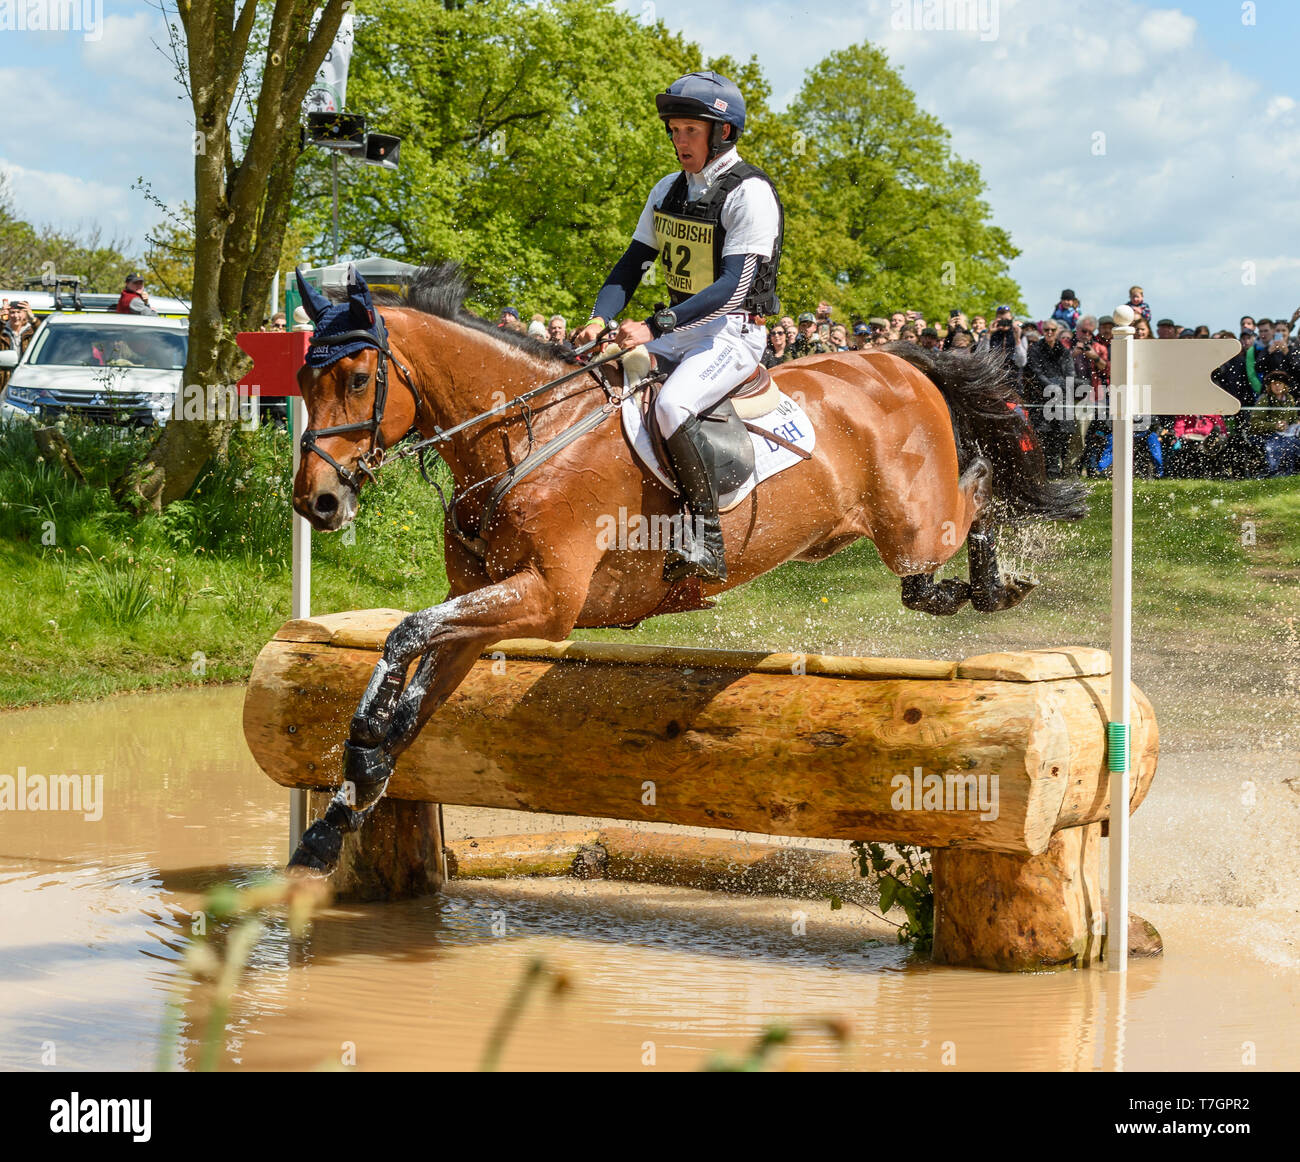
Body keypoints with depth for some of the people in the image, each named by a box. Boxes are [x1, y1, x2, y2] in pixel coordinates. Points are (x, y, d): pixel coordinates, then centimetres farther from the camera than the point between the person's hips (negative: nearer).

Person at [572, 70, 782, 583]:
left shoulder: (751, 193, -14)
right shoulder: (668, 191, 12)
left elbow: (734, 286, -22)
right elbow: (633, 263, 12)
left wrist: (654, 327, -29)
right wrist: (599, 319, -8)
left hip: (733, 334, -9)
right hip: (680, 328, 9)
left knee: (671, 405, -34)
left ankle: (706, 541, -29)